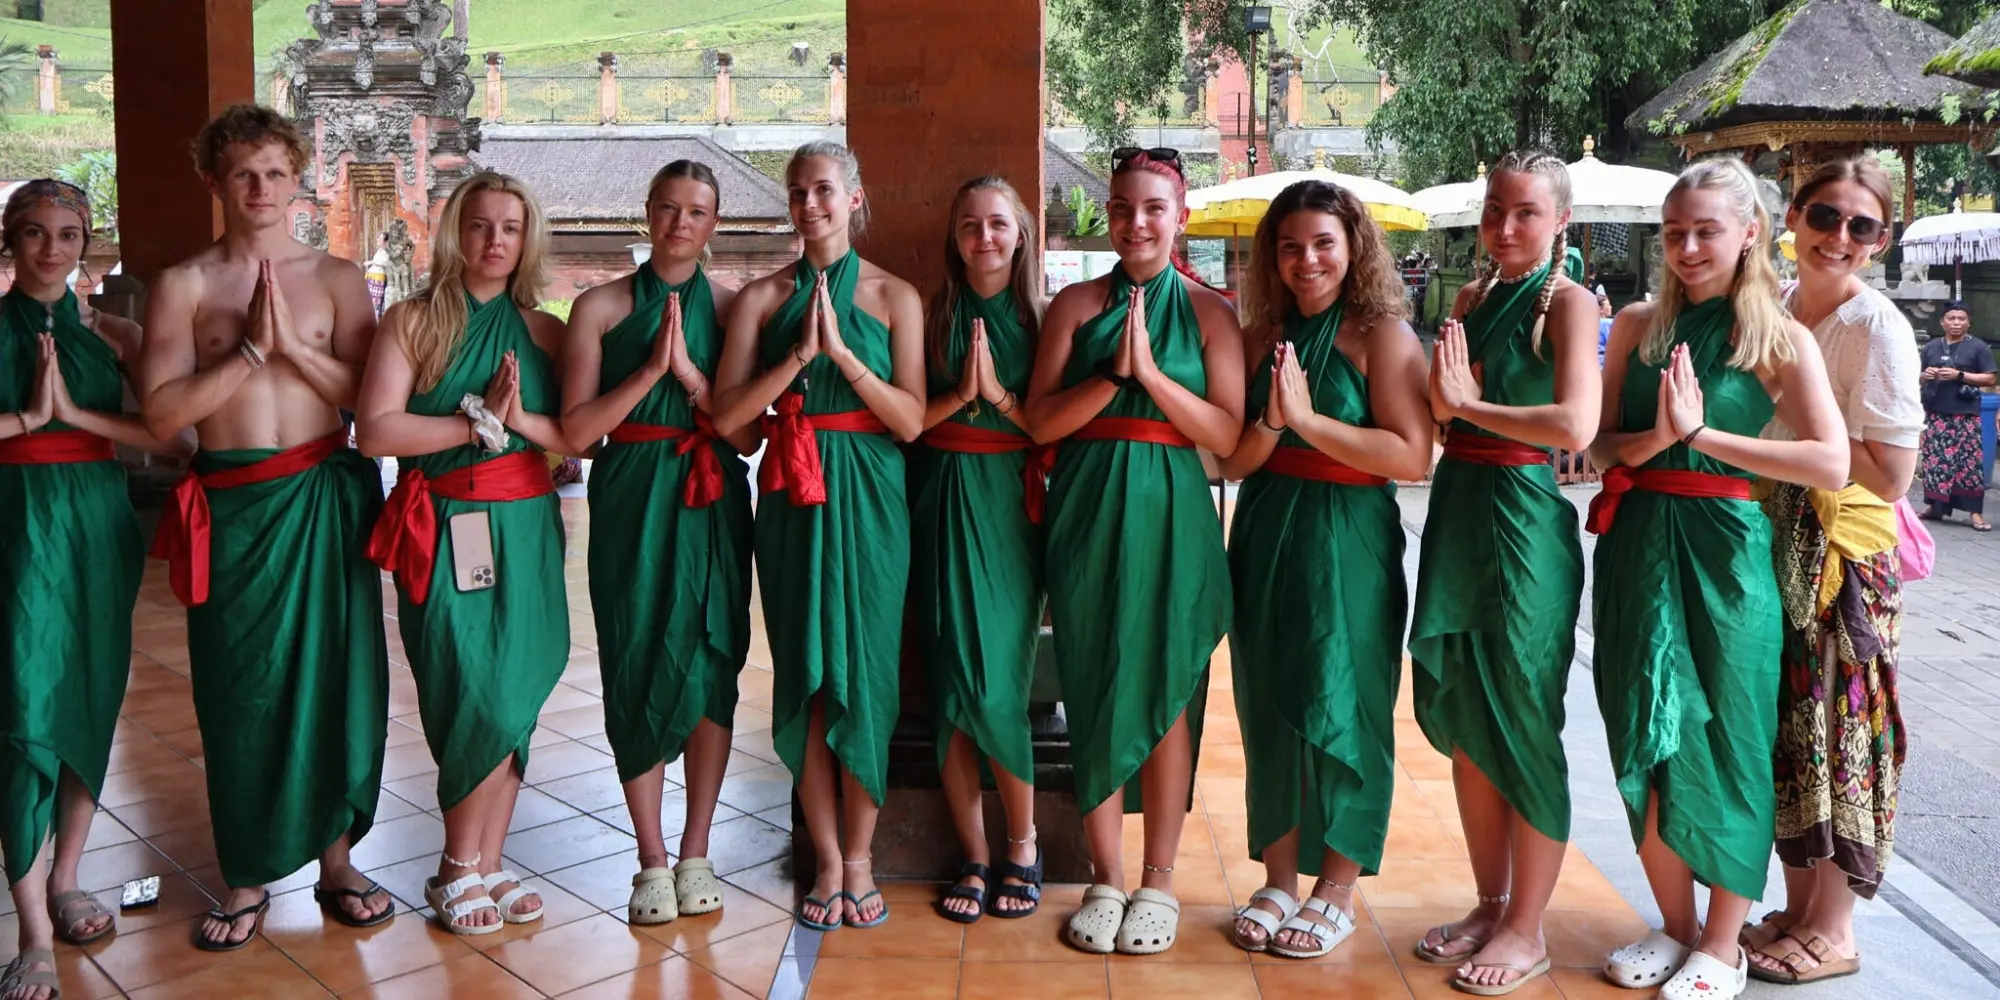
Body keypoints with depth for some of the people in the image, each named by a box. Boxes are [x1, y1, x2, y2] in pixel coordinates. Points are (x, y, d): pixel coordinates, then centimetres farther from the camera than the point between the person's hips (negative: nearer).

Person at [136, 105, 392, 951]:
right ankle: (249, 876, 20)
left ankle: (335, 857, 21)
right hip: (233, 504, -1)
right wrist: (251, 349, -14)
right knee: (241, 689, 5)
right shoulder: (183, 285, 2)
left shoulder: (336, 277, 5)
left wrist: (295, 346, -15)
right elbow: (161, 411, -8)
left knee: (335, 672, 6)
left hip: (326, 498, 1)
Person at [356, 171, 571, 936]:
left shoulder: (543, 330, 11)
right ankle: (461, 870, 12)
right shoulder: (412, 321, 2)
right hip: (445, 531, -3)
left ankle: (483, 866, 17)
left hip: (525, 528, 3)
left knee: (513, 699, 4)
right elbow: (375, 430, -10)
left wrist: (522, 419, -14)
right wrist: (479, 421, -13)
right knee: (478, 700, -7)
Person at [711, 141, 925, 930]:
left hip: (867, 498, -1)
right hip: (791, 497, 1)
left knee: (865, 667, 1)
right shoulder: (762, 297, 6)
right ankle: (827, 859, 16)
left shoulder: (894, 296, 3)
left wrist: (841, 349, -15)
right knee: (803, 673, 4)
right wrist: (798, 353, -14)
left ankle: (859, 858, 15)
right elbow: (727, 416, -5)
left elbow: (911, 420, -7)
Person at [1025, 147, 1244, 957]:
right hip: (1089, 514, 2)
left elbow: (1228, 435, -6)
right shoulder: (1076, 305, 6)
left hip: (1170, 516, -1)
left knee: (1166, 694, 4)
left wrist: (1151, 372, -15)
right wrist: (1112, 373, -15)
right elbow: (1041, 420, -2)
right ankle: (1105, 878, 20)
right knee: (1093, 693, 6)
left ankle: (1157, 881, 18)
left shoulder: (1208, 311, 2)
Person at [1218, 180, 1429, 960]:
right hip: (1265, 539, 5)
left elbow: (1412, 456, -16)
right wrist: (1270, 422, -14)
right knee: (1268, 709, 10)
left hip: (1348, 544, -5)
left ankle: (1337, 892, 19)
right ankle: (1279, 879, 25)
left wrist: (1308, 419, -19)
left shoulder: (1383, 333, -6)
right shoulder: (1261, 338, 8)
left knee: (1341, 712, 3)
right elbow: (1232, 460, 5)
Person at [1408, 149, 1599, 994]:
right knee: (1462, 719, 13)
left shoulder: (1566, 301, -7)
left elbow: (1576, 424, -22)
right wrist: (1445, 400, -11)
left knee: (1523, 725, 2)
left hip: (1524, 518, -7)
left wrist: (1468, 403, -12)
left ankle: (1526, 928, 16)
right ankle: (1489, 902, 28)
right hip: (1456, 507, 7)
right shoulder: (1471, 300, 12)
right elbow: (1438, 417, 11)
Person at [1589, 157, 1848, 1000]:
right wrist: (1657, 436, -18)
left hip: (1722, 551, -3)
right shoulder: (1639, 325, 7)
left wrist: (1700, 434, -19)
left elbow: (1831, 464, -16)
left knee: (1722, 743, 5)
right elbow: (1601, 443, 2)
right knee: (1644, 740, 9)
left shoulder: (1781, 340, -4)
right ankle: (1675, 925, 27)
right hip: (1635, 547, 4)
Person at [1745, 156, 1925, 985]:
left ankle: (1833, 931, 15)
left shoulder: (1878, 326, -14)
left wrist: (1798, 421, -18)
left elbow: (1889, 474, -17)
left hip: (1846, 551, -7)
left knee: (1838, 727, 2)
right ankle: (1796, 906, 26)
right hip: (1777, 539, 7)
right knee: (1788, 723, 12)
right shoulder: (1776, 311, 7)